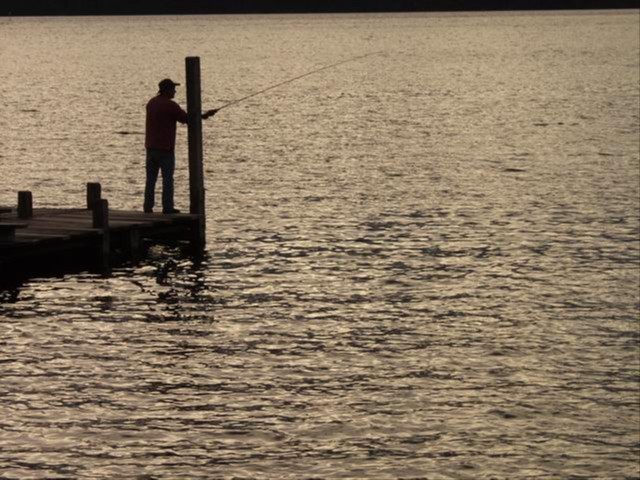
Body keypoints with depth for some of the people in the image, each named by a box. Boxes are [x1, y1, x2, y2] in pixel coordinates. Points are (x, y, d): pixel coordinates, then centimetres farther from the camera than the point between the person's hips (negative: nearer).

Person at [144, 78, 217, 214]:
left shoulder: (151, 103, 11)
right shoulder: (170, 105, -14)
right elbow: (186, 119, -8)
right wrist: (204, 115, 3)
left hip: (151, 147, 7)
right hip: (165, 148, -7)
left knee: (151, 179, 8)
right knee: (167, 179, -1)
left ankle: (148, 207, 8)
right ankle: (167, 208, -2)